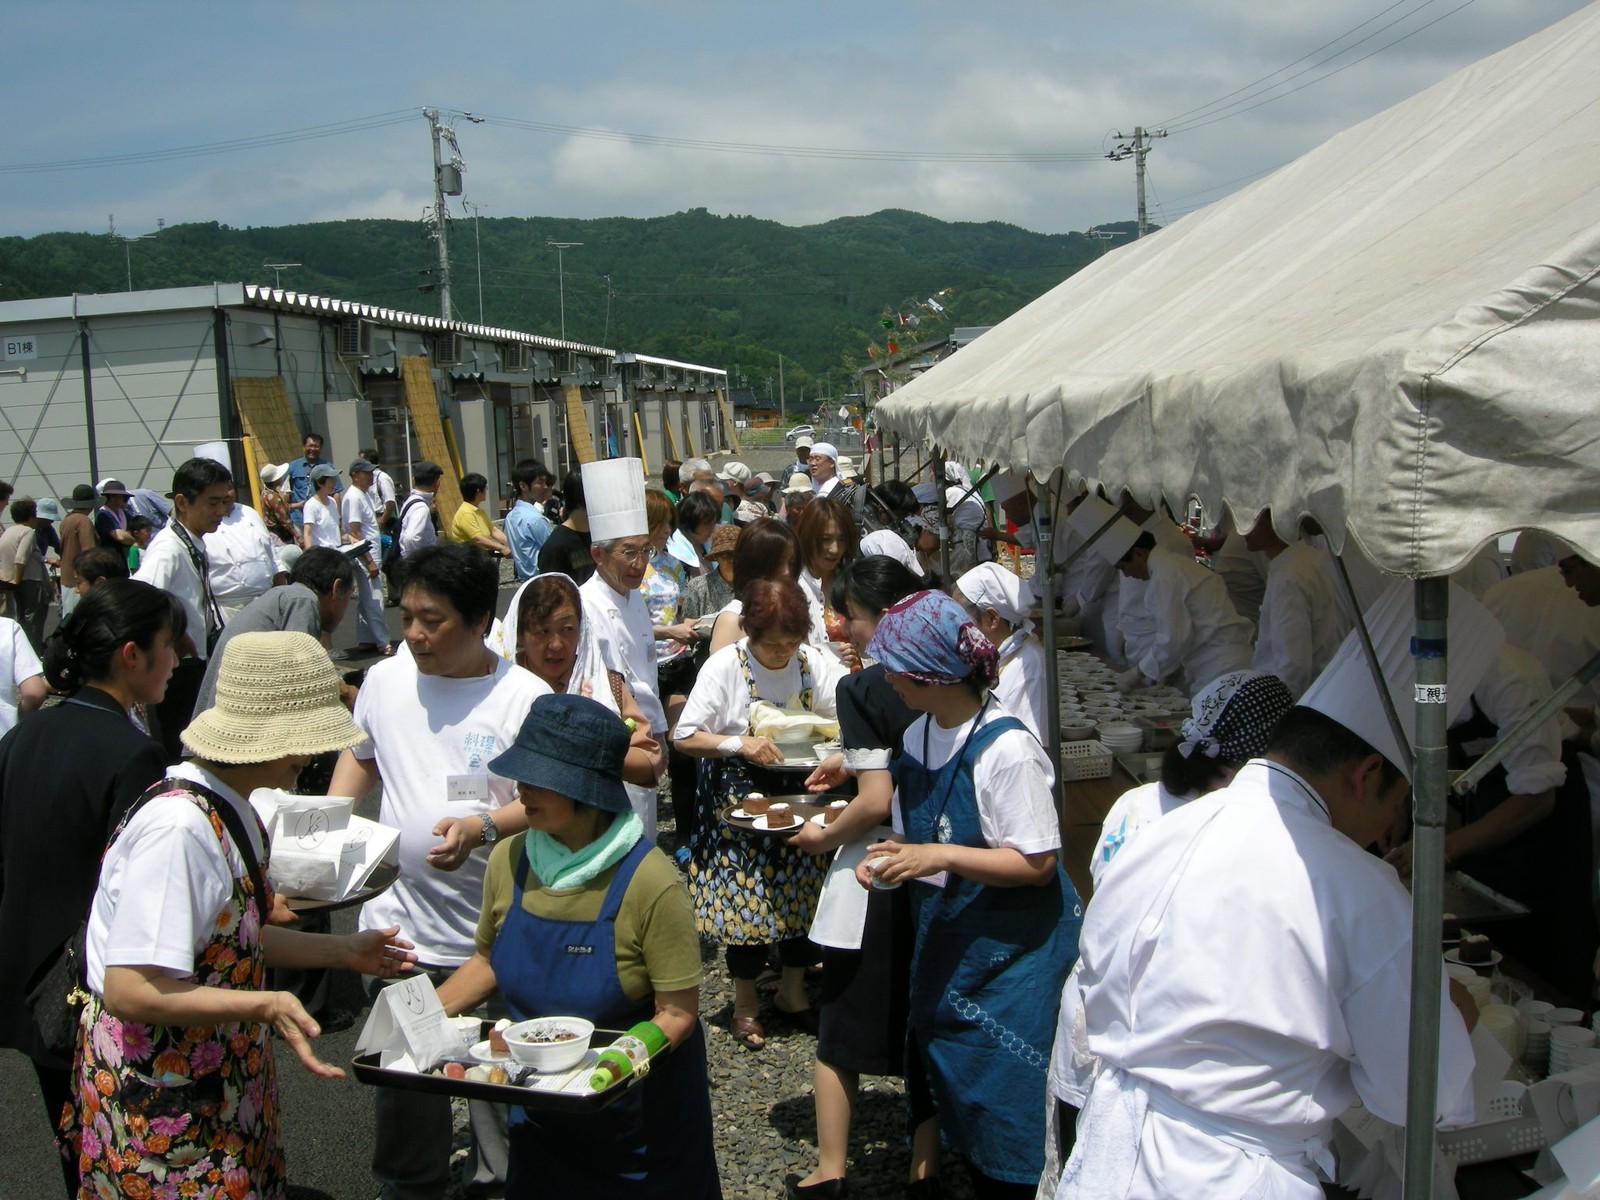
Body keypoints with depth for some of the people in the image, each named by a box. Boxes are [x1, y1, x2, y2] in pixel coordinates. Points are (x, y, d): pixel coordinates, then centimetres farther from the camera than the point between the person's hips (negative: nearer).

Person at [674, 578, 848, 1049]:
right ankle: (745, 1001, 21)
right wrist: (740, 744, -27)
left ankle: (793, 988, 29)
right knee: (747, 895, 1)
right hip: (740, 797, -3)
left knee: (805, 889, 8)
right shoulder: (724, 665, -13)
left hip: (799, 794, 3)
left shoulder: (813, 663, -4)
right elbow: (684, 736, -14)